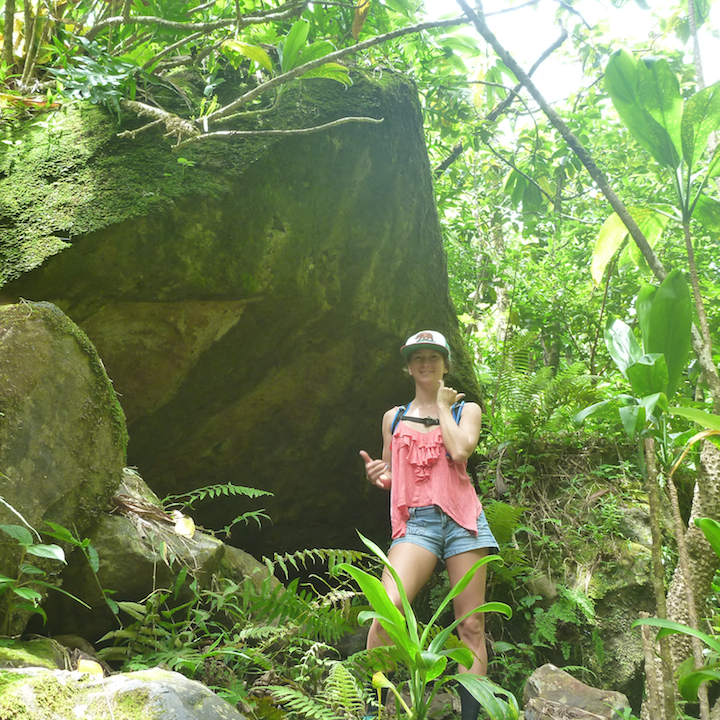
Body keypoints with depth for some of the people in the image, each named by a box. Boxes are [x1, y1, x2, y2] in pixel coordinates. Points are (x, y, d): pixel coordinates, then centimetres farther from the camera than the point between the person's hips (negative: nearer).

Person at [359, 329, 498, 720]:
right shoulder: (394, 417, 20)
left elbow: (460, 450, -7)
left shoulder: (466, 409, 15)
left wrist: (443, 406, 4)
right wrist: (378, 475, 1)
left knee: (471, 626, -5)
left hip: (461, 518, 0)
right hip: (415, 522, 0)